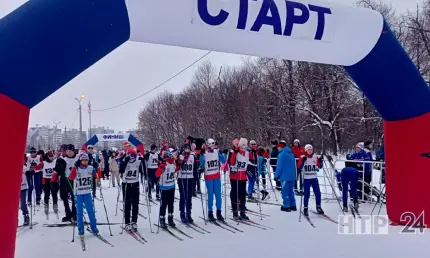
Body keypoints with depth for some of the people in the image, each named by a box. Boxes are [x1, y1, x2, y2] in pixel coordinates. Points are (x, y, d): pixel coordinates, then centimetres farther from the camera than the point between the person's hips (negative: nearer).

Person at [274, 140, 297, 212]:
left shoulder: (282, 154, -14)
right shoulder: (291, 153, 13)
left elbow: (279, 166, -17)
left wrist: (276, 175, -9)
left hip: (285, 176, -8)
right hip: (292, 176, 8)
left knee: (285, 191, -1)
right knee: (291, 191, 15)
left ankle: (286, 206, 1)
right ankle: (293, 205, 18)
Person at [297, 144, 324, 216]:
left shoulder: (315, 157, 5)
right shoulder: (302, 157, -5)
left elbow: (320, 166, 3)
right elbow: (299, 167, -11)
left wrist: (320, 161, -14)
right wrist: (302, 161, -26)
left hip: (314, 178, 3)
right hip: (306, 179, -3)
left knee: (318, 193, 4)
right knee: (307, 194, -1)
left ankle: (318, 207, 21)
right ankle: (305, 208, 13)